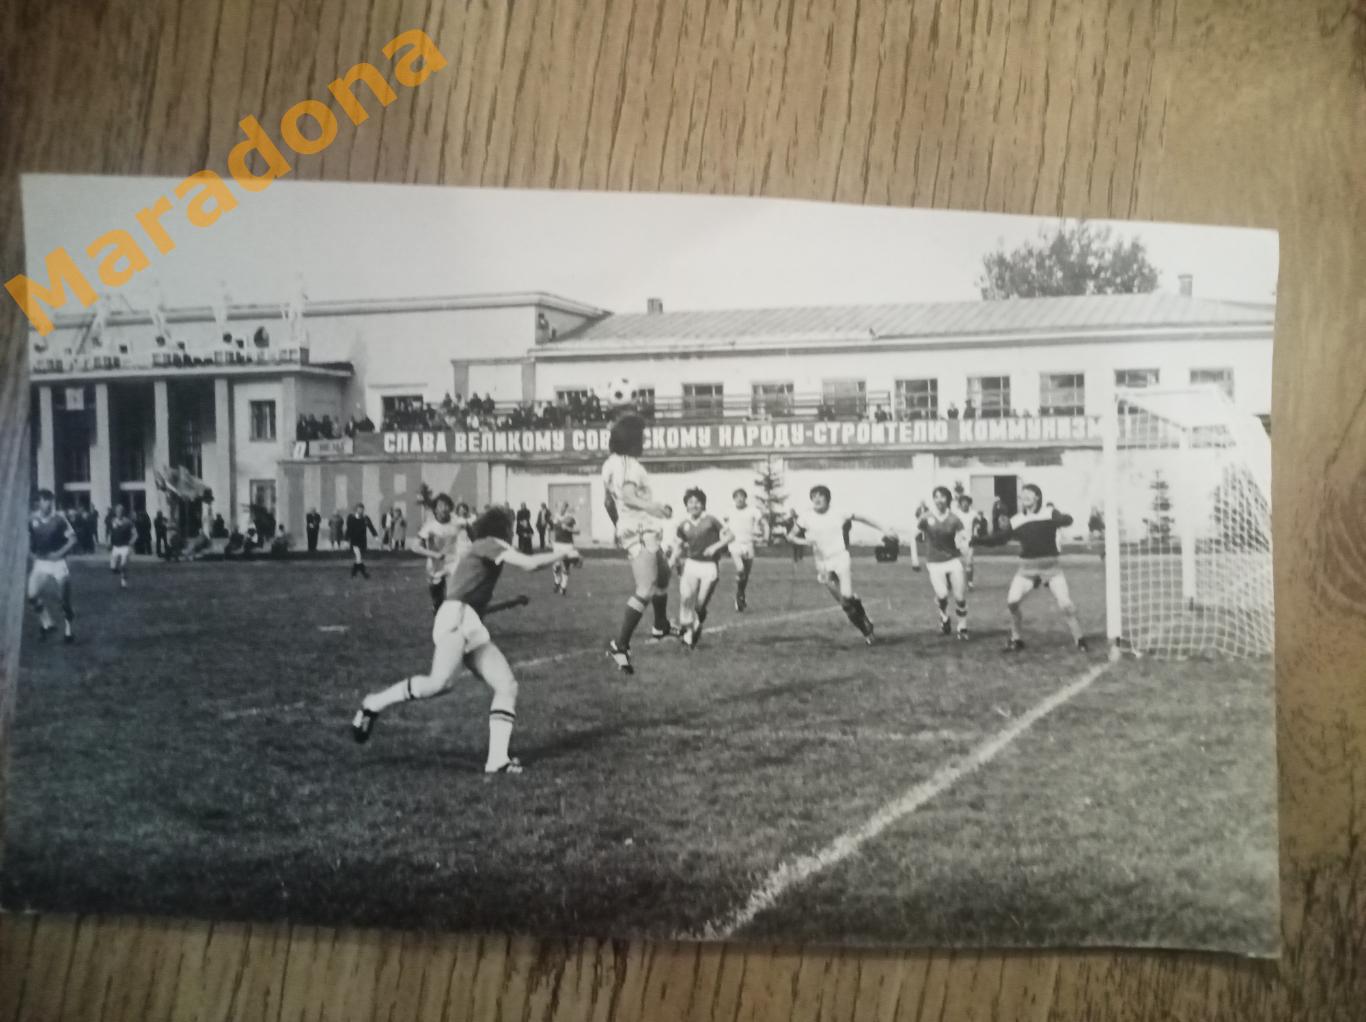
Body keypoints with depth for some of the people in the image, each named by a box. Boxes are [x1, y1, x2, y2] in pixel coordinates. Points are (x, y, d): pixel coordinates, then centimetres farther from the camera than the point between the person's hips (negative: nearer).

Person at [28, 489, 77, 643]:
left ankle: (68, 629, 17)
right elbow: (27, 540, 13)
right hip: (40, 562, 3)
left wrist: (60, 553, -16)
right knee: (33, 595, -12)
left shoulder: (59, 518, -10)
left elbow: (72, 539, -7)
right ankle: (46, 623, 8)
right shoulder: (32, 519, -2)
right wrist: (31, 554, -1)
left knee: (64, 598, 1)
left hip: (58, 562, -2)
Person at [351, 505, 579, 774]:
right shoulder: (489, 544, 5)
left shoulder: (476, 555, 31)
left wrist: (512, 602, 35)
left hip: (472, 629, 10)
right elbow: (530, 564, -9)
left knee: (507, 686, -3)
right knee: (441, 683, -29)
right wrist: (563, 553, 5)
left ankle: (497, 759, -12)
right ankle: (373, 705, -11)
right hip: (456, 619, -10)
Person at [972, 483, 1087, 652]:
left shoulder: (1049, 512, -2)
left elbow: (1067, 520, -20)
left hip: (1050, 567, -3)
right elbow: (998, 538, 4)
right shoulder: (1016, 520, 5)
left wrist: (1052, 521, -41)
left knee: (1066, 604, -10)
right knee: (1012, 601, -10)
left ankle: (1079, 640, 7)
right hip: (1027, 568, 3)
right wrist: (978, 540, -10)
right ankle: (1016, 640, 7)